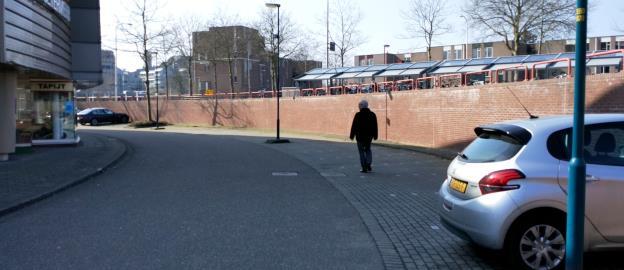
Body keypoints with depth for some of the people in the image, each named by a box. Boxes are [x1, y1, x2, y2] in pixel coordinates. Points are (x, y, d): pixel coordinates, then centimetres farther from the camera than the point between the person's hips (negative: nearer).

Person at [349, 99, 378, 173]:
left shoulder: (358, 115, -11)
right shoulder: (372, 114, 3)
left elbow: (354, 126, -10)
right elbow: (375, 126, 7)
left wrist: (352, 136, -1)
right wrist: (375, 136, 15)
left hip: (360, 136, -4)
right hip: (369, 136, 4)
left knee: (361, 151, 4)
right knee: (368, 149, 20)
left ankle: (364, 168, 1)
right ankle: (368, 165, 6)